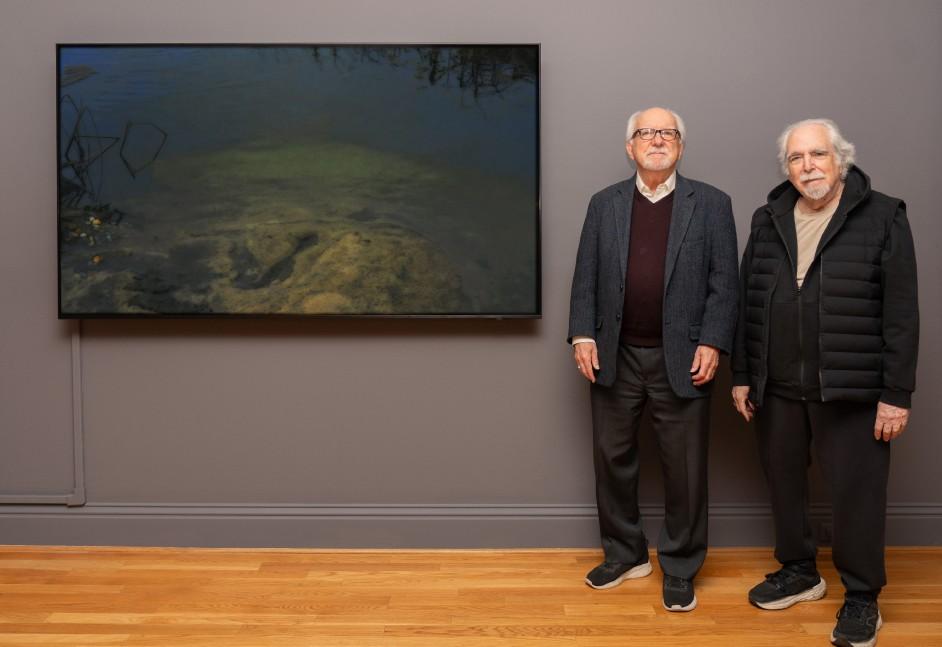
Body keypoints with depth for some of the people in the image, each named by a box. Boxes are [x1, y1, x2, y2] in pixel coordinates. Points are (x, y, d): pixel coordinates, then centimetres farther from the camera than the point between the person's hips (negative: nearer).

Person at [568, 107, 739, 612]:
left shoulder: (711, 204, 2)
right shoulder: (604, 204, 8)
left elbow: (724, 282, -2)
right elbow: (586, 277, 6)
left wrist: (712, 343, -11)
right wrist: (582, 335, -4)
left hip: (682, 360, -2)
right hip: (615, 358, 3)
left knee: (684, 469, 5)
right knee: (613, 459, 12)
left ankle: (679, 569, 22)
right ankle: (624, 555, 30)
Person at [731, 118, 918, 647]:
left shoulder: (883, 218, -4)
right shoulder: (768, 220, 9)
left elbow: (901, 314, -7)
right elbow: (748, 303, 11)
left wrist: (896, 393, -10)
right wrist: (743, 375, 9)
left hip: (851, 389, -4)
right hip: (777, 385, 4)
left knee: (857, 491, 3)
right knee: (784, 481, 15)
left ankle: (862, 597, 21)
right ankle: (799, 571, 35)